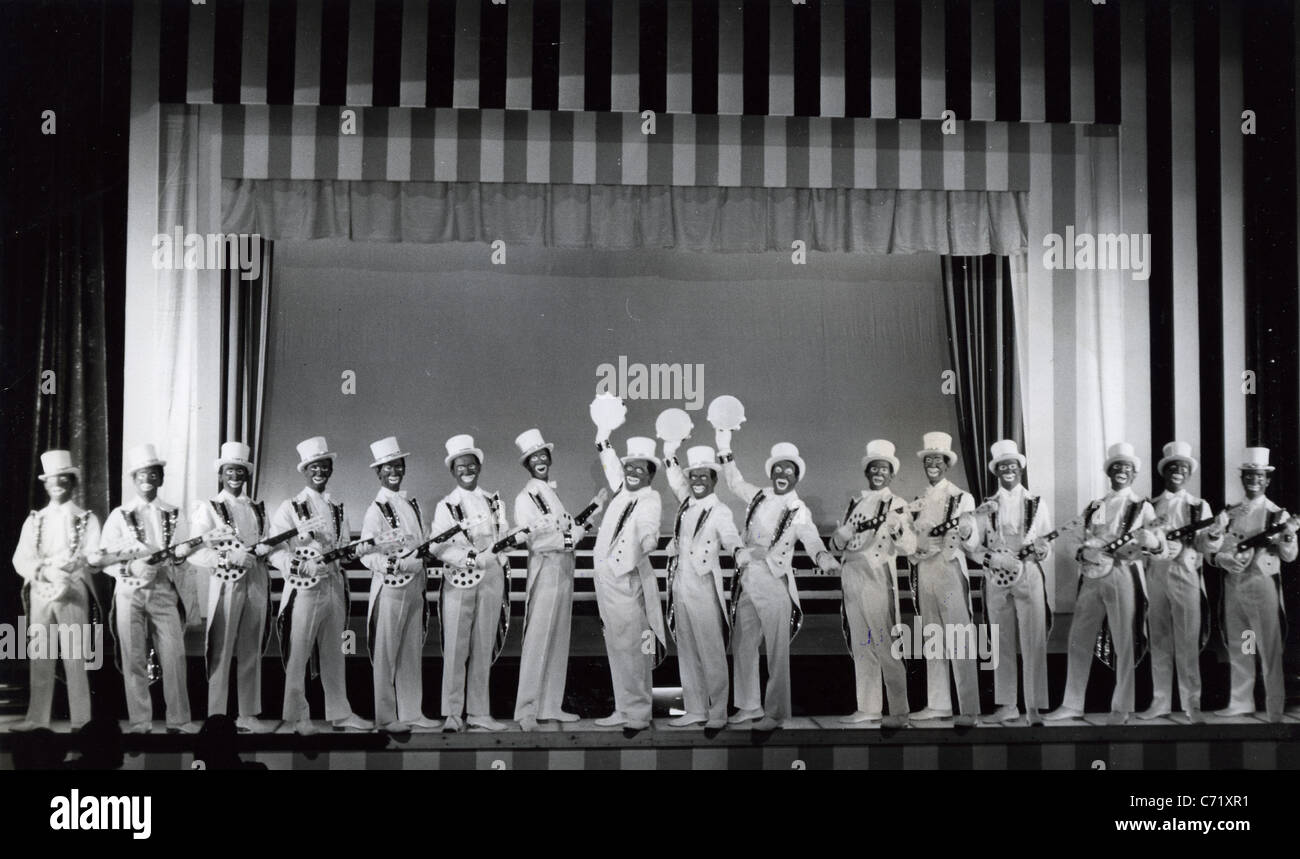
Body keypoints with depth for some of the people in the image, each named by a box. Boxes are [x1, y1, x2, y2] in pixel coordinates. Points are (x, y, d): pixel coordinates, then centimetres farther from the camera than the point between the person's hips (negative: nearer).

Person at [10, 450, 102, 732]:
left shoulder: (87, 519, 7)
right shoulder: (34, 520, 15)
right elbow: (21, 560, 4)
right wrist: (46, 572, -17)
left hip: (72, 592, -3)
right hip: (40, 593, 3)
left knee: (74, 658, -4)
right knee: (39, 658, 2)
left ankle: (81, 720, -1)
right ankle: (37, 718, 7)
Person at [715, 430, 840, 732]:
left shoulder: (799, 511, -2)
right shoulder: (757, 497, 11)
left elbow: (811, 538, -18)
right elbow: (735, 482, 29)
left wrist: (822, 556, -39)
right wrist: (725, 451, 24)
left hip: (775, 582, -5)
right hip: (746, 579, 5)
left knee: (777, 651, -4)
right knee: (743, 645, 9)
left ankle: (776, 712, 3)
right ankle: (749, 706, 21)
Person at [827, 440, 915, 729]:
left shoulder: (897, 505, 0)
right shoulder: (855, 502, 16)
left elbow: (909, 547, -11)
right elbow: (835, 544, 15)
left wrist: (896, 529, -31)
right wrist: (847, 532, -6)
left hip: (878, 578, -6)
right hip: (851, 577, 6)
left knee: (886, 646, -9)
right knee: (860, 646, 9)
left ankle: (899, 713, -6)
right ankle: (868, 707, 17)